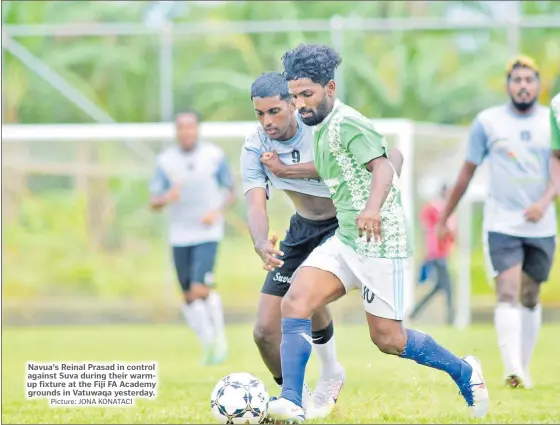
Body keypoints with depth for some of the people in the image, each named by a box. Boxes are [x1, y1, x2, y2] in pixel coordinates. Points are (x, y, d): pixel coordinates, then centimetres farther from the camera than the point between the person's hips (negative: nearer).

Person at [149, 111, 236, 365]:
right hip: (179, 236, 3)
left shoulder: (215, 156, -1)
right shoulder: (165, 161, 2)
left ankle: (219, 339, 0)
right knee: (189, 296, 4)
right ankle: (209, 345, 19)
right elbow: (154, 203, 1)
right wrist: (167, 198, -22)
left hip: (207, 233, -3)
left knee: (201, 289, -18)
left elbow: (231, 193, 6)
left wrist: (217, 212, -13)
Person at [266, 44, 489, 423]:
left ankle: (465, 373, 21)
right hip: (345, 241, 9)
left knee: (387, 339, -2)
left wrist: (372, 208, -47)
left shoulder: (347, 124, -15)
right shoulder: (324, 128, 14)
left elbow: (382, 167, -30)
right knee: (295, 302, -11)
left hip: (379, 243, -9)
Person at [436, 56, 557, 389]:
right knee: (508, 294, -16)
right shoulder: (487, 122, 1)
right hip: (501, 224, -2)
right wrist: (445, 218, 12)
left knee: (530, 299, 10)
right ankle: (512, 370, -27)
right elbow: (467, 173, 8)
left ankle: (524, 369, 21)